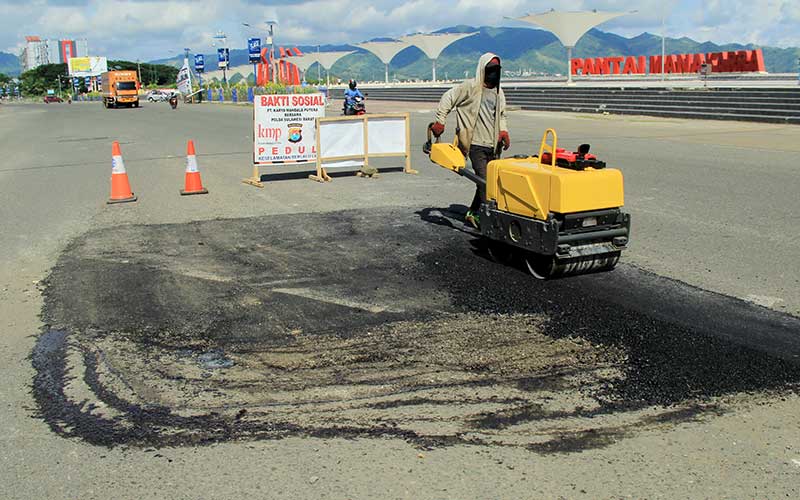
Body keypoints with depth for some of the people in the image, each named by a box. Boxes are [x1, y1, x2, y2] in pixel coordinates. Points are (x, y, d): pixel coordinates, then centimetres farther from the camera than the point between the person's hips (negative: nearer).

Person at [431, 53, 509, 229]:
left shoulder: (498, 92, 16)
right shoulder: (470, 87, -6)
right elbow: (448, 99, -3)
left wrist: (503, 131, 12)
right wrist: (440, 122, -8)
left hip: (492, 145, 7)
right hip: (476, 143, -7)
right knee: (484, 180, -13)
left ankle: (473, 213, 24)